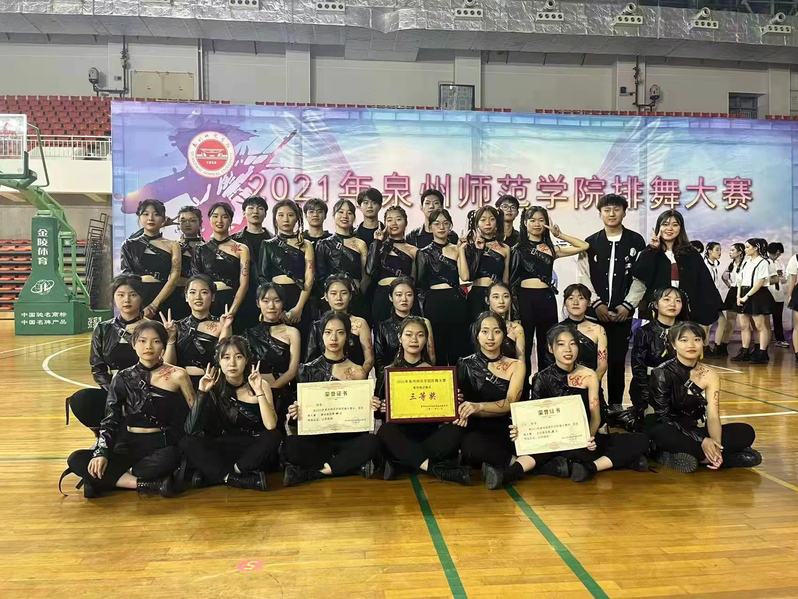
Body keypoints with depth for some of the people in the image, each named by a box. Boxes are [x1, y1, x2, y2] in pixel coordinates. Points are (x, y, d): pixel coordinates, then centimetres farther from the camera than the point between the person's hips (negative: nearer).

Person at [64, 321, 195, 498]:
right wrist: (101, 453, -12)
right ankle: (149, 484, -22)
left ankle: (109, 479, -15)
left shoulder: (177, 375, -4)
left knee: (166, 460, -39)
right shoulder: (123, 378, 5)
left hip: (162, 446, -4)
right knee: (76, 460, -18)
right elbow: (110, 420, 1)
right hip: (128, 446, 4)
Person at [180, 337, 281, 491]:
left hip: (254, 451, -1)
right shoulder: (214, 387, -2)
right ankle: (244, 479, -27)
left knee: (274, 438, -31)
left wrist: (259, 391, -26)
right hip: (220, 451, 1)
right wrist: (202, 392, -20)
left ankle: (213, 475, -20)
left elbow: (271, 426, -20)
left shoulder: (261, 385, -5)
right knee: (187, 443, -22)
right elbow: (192, 430, -14)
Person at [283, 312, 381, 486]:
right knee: (292, 445, -33)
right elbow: (301, 407, 6)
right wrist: (295, 412, -18)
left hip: (348, 438, 1)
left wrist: (371, 407, -15)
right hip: (316, 438, -1)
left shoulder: (358, 372, 4)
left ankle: (307, 473, -21)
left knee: (371, 443, -33)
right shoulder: (309, 369, 5)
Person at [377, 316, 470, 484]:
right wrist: (379, 408, -19)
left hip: (430, 432, 1)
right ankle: (435, 469, -35)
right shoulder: (389, 371, 8)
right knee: (385, 431, -34)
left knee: (456, 430, -28)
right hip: (400, 434, -1)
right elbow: (379, 411, 6)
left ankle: (400, 463, -29)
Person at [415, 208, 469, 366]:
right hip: (434, 303, -1)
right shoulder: (424, 252, 10)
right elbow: (419, 283, 4)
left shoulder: (457, 249, 13)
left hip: (457, 302, 2)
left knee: (458, 351, -1)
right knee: (437, 351, -2)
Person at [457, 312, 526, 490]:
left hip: (506, 431, 1)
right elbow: (457, 401, 4)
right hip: (477, 431, -1)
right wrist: (463, 412, -21)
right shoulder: (465, 365, 6)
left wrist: (478, 407, -24)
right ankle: (518, 462, -13)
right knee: (471, 445, -38)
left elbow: (510, 404, -6)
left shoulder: (516, 366, 9)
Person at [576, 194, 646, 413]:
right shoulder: (591, 243, 5)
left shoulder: (636, 241, 3)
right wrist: (597, 304, -9)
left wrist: (628, 305, -8)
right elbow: (583, 277, 0)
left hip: (623, 311, 0)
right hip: (595, 311, 0)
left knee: (618, 359, 5)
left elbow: (641, 277, 0)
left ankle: (616, 403, 18)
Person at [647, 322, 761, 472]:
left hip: (699, 431, 5)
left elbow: (713, 416, -7)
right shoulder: (662, 373, -12)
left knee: (746, 432, -14)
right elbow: (663, 415, -16)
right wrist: (700, 441, -24)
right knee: (660, 433, -38)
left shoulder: (709, 375, 1)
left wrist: (715, 445, -26)